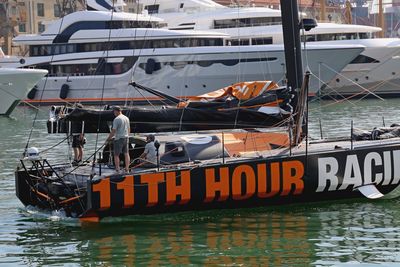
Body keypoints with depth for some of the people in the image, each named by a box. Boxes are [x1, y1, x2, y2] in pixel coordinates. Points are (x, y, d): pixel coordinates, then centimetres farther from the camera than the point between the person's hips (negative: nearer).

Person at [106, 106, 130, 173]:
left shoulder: (116, 119, -15)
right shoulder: (126, 118, 9)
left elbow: (113, 131, -17)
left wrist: (108, 138, -7)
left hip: (118, 139, -7)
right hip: (126, 138, 7)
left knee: (116, 155, 0)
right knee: (126, 154, 10)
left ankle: (117, 170, -2)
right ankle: (127, 169, 12)